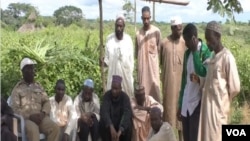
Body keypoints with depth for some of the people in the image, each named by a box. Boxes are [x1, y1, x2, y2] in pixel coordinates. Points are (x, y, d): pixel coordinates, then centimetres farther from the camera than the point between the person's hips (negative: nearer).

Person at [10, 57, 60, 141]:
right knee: (33, 130, -37)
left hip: (40, 117, 4)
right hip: (26, 119, -4)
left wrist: (43, 113, -8)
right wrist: (30, 116, -15)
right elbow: (15, 109, -1)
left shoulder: (39, 86, 21)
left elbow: (46, 102, 13)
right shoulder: (17, 89, 7)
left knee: (55, 128, -26)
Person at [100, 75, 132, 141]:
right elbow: (104, 111, -30)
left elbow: (127, 114, -33)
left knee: (128, 126, -31)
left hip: (121, 121, -1)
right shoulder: (107, 95, -18)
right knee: (103, 123, -30)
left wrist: (120, 131, -46)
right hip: (110, 121, 1)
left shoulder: (125, 97, -20)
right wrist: (111, 127, -46)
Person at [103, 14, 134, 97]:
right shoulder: (109, 38, -2)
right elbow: (107, 56, 3)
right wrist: (105, 62, -18)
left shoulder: (128, 39, -2)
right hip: (113, 72, 0)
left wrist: (131, 73, 3)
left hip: (126, 71, 0)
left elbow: (131, 58, 3)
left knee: (127, 93, 7)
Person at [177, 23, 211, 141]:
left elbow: (202, 72, -28)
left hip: (197, 103, -6)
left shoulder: (206, 52, -11)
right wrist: (180, 105, 15)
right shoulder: (187, 53, 9)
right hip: (186, 103, 6)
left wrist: (195, 51, -19)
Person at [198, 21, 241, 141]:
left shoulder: (227, 57, -15)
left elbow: (235, 87, -14)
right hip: (208, 106, 8)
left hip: (219, 108, -8)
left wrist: (223, 99, 0)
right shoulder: (212, 57, 12)